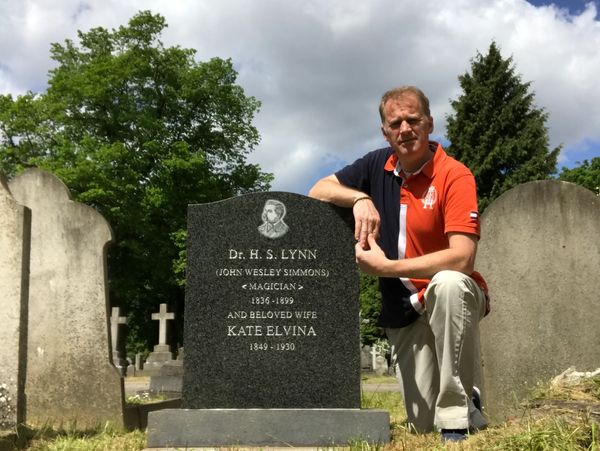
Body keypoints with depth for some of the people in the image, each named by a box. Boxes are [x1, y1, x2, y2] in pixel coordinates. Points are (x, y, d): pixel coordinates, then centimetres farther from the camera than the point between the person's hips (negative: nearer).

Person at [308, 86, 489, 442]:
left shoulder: (455, 176, -18)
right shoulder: (378, 165, 0)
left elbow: (461, 258, -28)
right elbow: (318, 191, 2)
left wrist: (385, 267, -28)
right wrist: (360, 198, -18)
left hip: (454, 300, -4)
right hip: (403, 310, 4)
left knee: (447, 284, -41)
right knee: (423, 424, -2)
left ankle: (460, 416, -28)